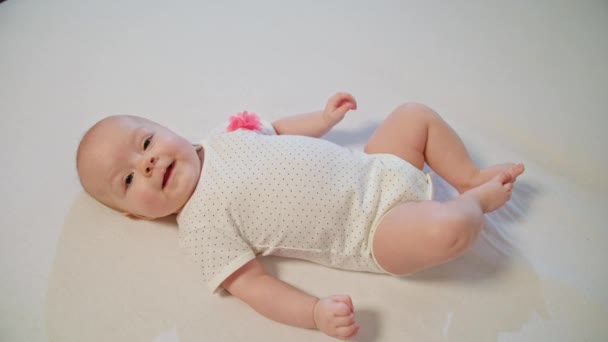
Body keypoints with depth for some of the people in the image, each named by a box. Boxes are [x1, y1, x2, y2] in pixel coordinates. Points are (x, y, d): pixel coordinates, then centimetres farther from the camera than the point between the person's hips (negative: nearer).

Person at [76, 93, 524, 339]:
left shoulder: (224, 138, 3)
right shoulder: (201, 226, -15)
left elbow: (278, 130, 21)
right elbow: (252, 284, -20)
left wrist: (325, 118, 16)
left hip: (376, 169, 7)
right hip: (371, 231, -7)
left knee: (417, 113, 12)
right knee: (449, 229, -29)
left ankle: (474, 178, 22)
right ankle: (477, 201, 7)